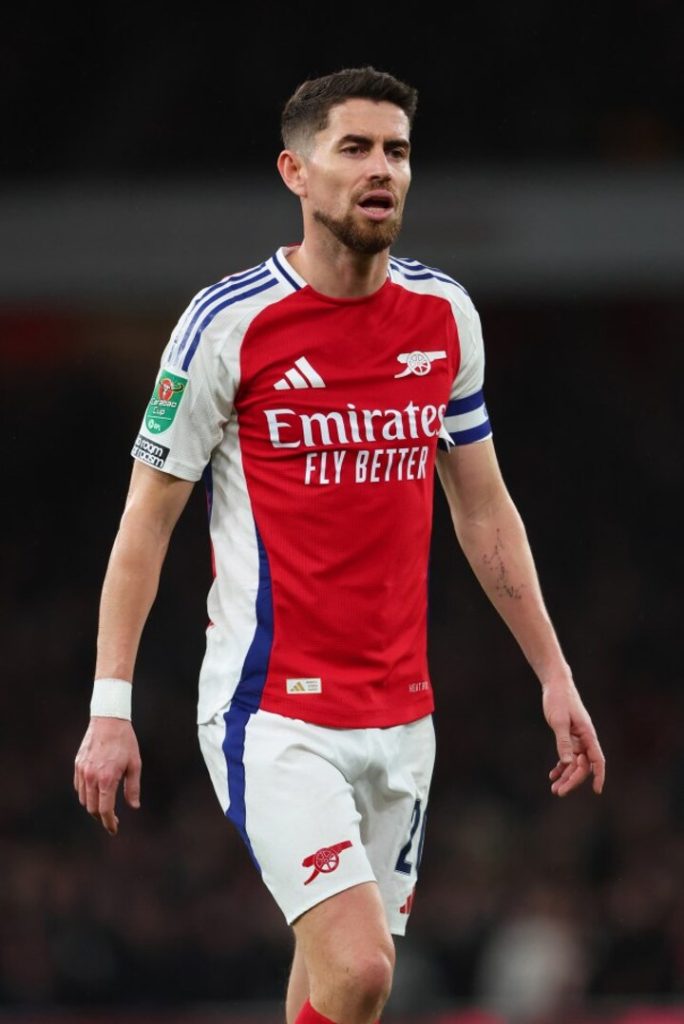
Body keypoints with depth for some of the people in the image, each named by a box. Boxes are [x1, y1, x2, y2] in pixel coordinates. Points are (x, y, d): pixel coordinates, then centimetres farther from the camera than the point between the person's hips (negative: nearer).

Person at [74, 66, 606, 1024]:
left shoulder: (445, 313, 6)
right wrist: (111, 706, -8)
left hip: (399, 715, 5)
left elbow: (483, 508, 17)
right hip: (270, 708, -5)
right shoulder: (228, 324, -9)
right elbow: (147, 520, -3)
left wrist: (553, 674, 14)